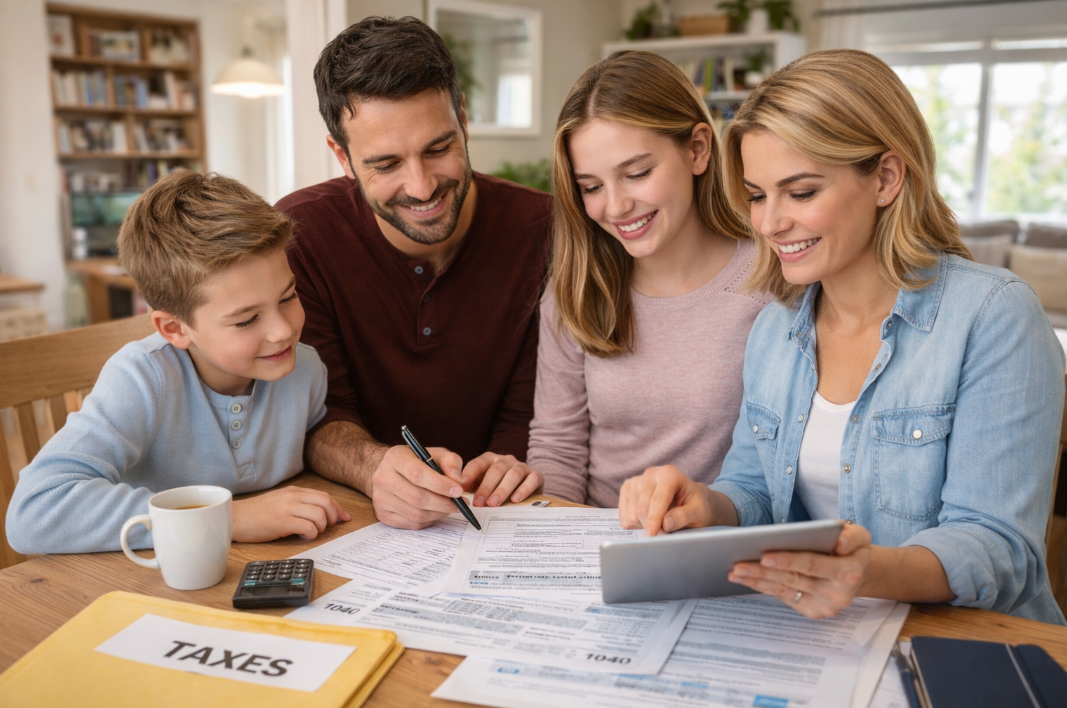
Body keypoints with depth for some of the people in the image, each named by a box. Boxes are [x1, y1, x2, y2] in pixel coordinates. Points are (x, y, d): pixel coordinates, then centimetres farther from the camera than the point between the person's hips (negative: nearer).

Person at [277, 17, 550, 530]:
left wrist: (510, 466, -28)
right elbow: (320, 415, -11)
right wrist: (375, 467, -32)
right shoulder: (297, 235, -11)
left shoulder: (541, 230, -10)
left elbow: (529, 412, -6)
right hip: (351, 521, 0)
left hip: (495, 523, 1)